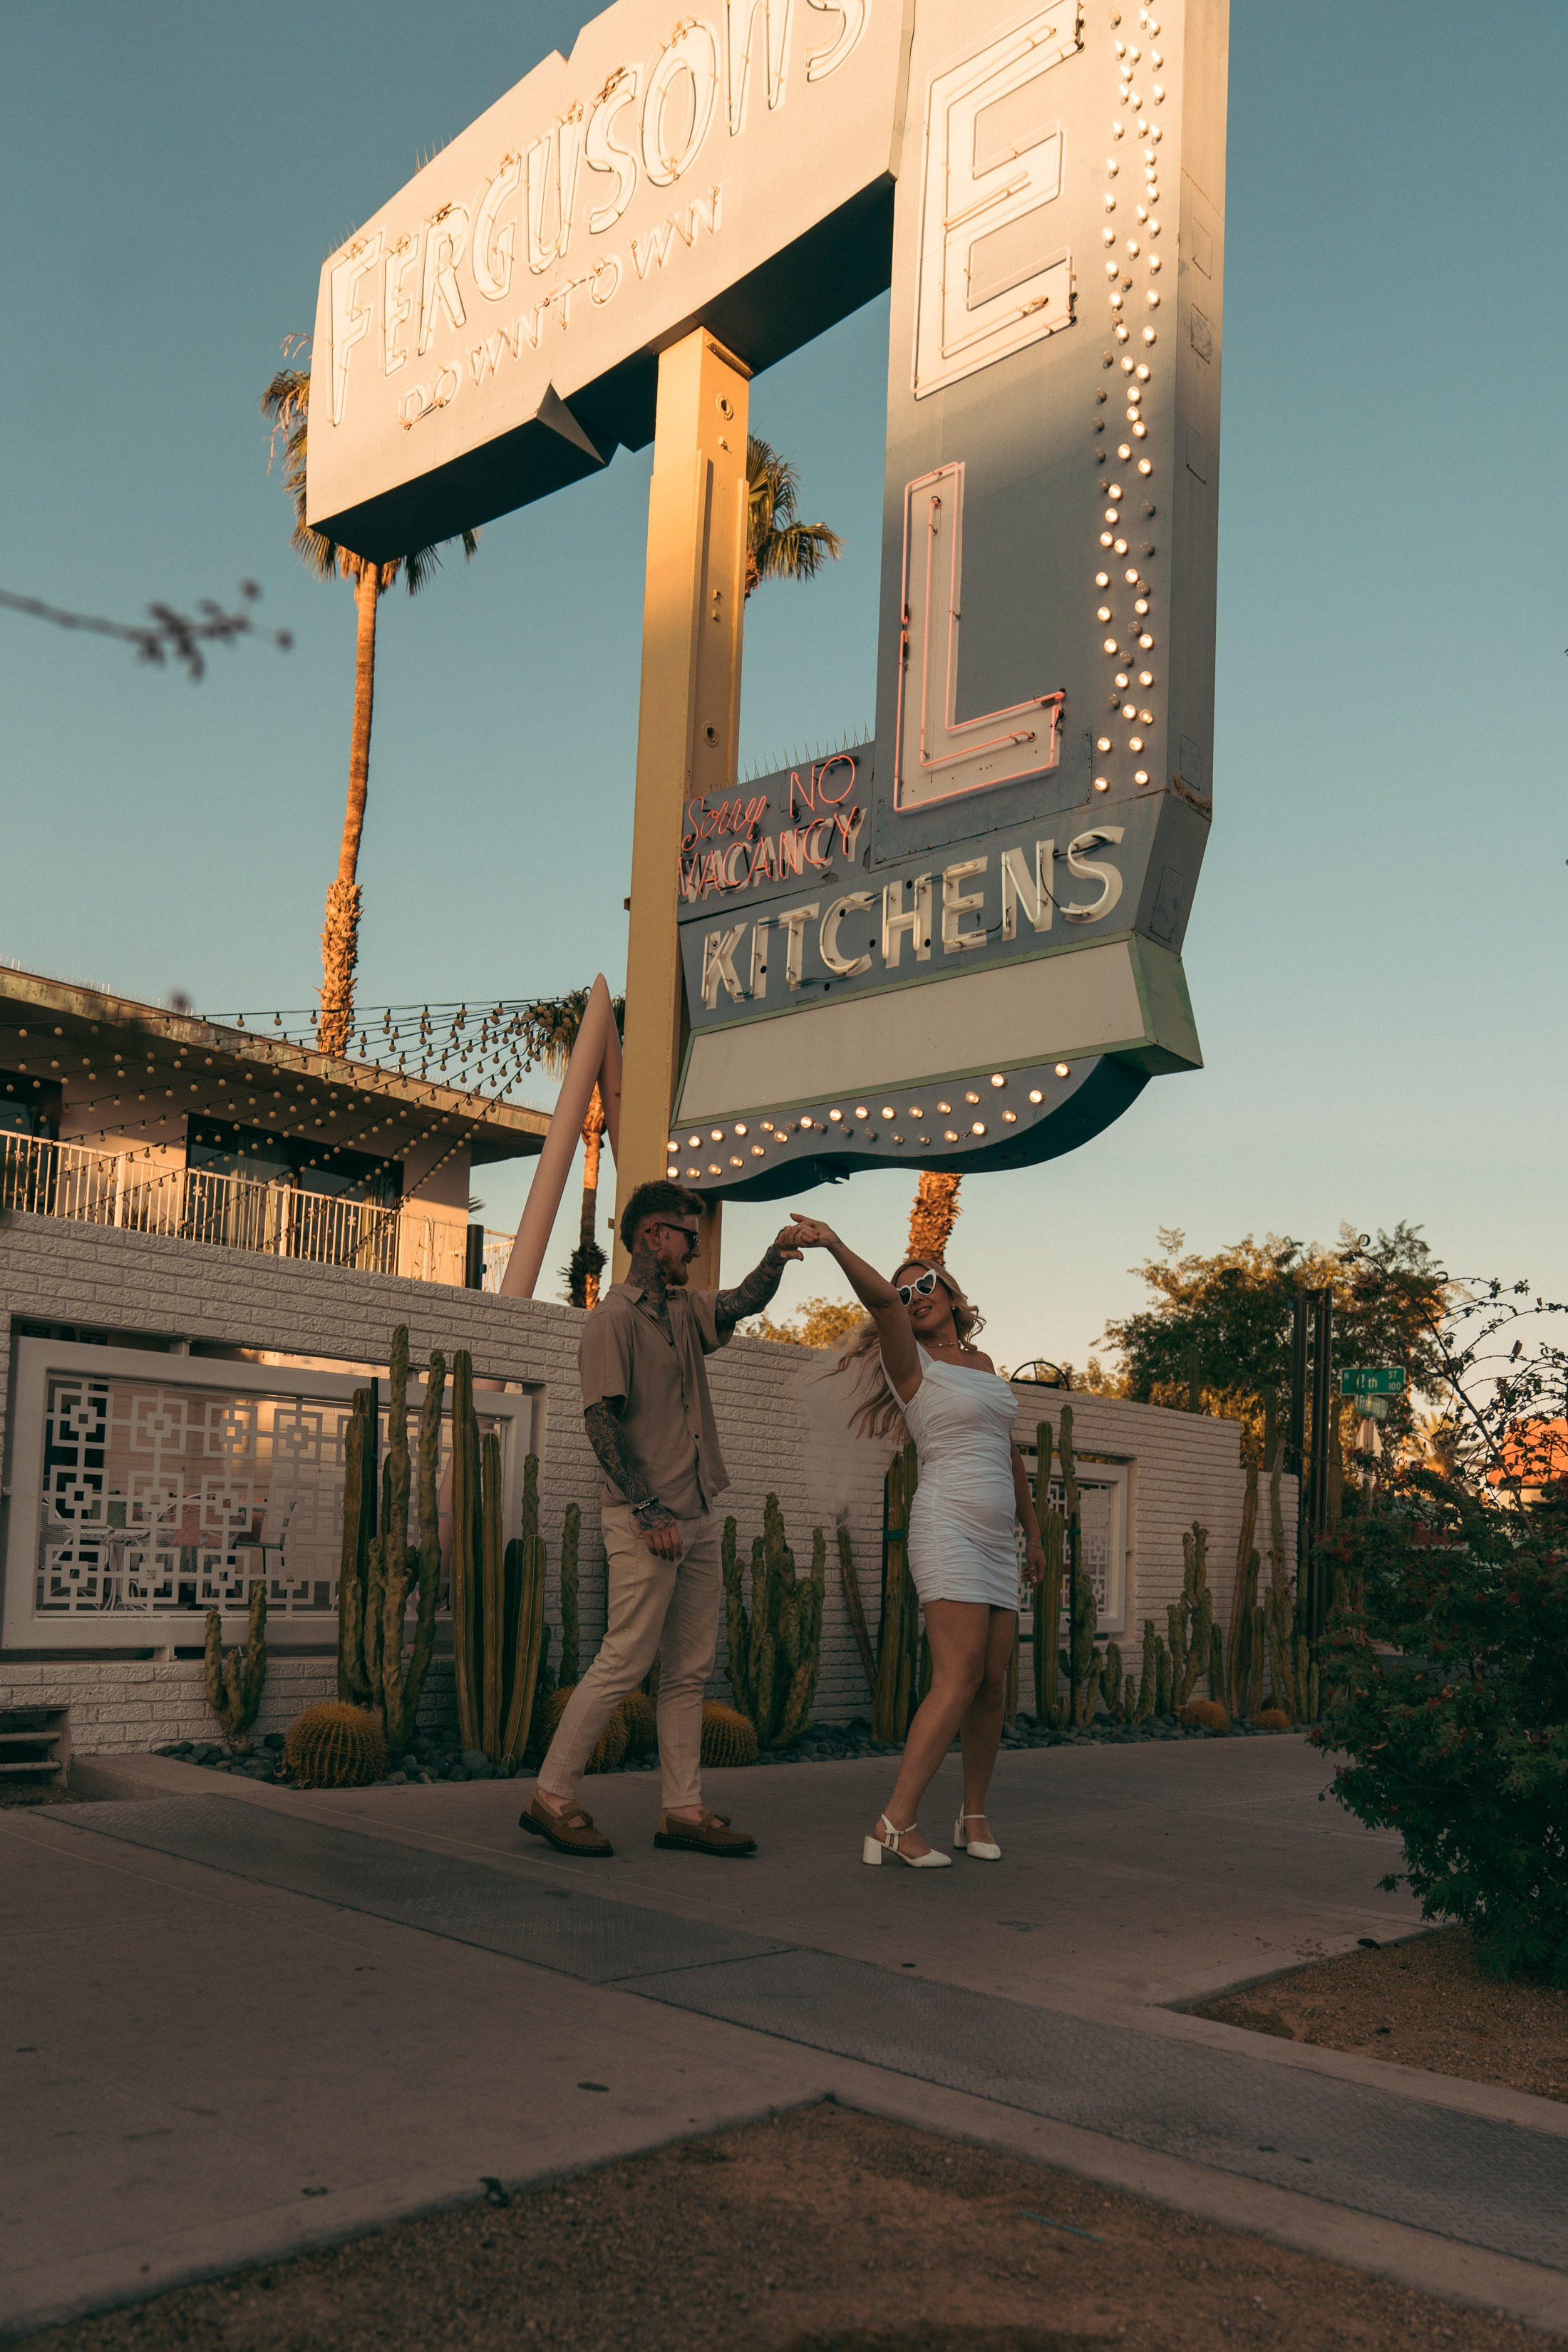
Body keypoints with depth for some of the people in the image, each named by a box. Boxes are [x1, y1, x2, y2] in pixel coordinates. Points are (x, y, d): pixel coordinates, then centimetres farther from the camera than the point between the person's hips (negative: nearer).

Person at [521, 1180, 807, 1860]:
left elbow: (744, 1301, 7)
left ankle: (683, 1810, 12)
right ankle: (551, 1797, 2)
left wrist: (777, 1256, -15)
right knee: (624, 1661, -7)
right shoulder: (615, 1317, -9)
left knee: (689, 1670, 8)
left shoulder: (685, 1310, 16)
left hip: (697, 1518, 8)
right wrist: (649, 1510, -19)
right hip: (646, 1522, -8)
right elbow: (600, 1420, -14)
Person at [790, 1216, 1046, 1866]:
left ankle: (974, 1816, 19)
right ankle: (895, 1824, -18)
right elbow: (879, 1298, -19)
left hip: (997, 1541, 7)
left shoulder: (981, 1363, 20)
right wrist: (835, 1246, -36)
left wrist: (1032, 1529, 30)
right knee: (959, 1679, -17)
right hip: (947, 1526, -6)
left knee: (993, 1684, 5)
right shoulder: (912, 1362, 1)